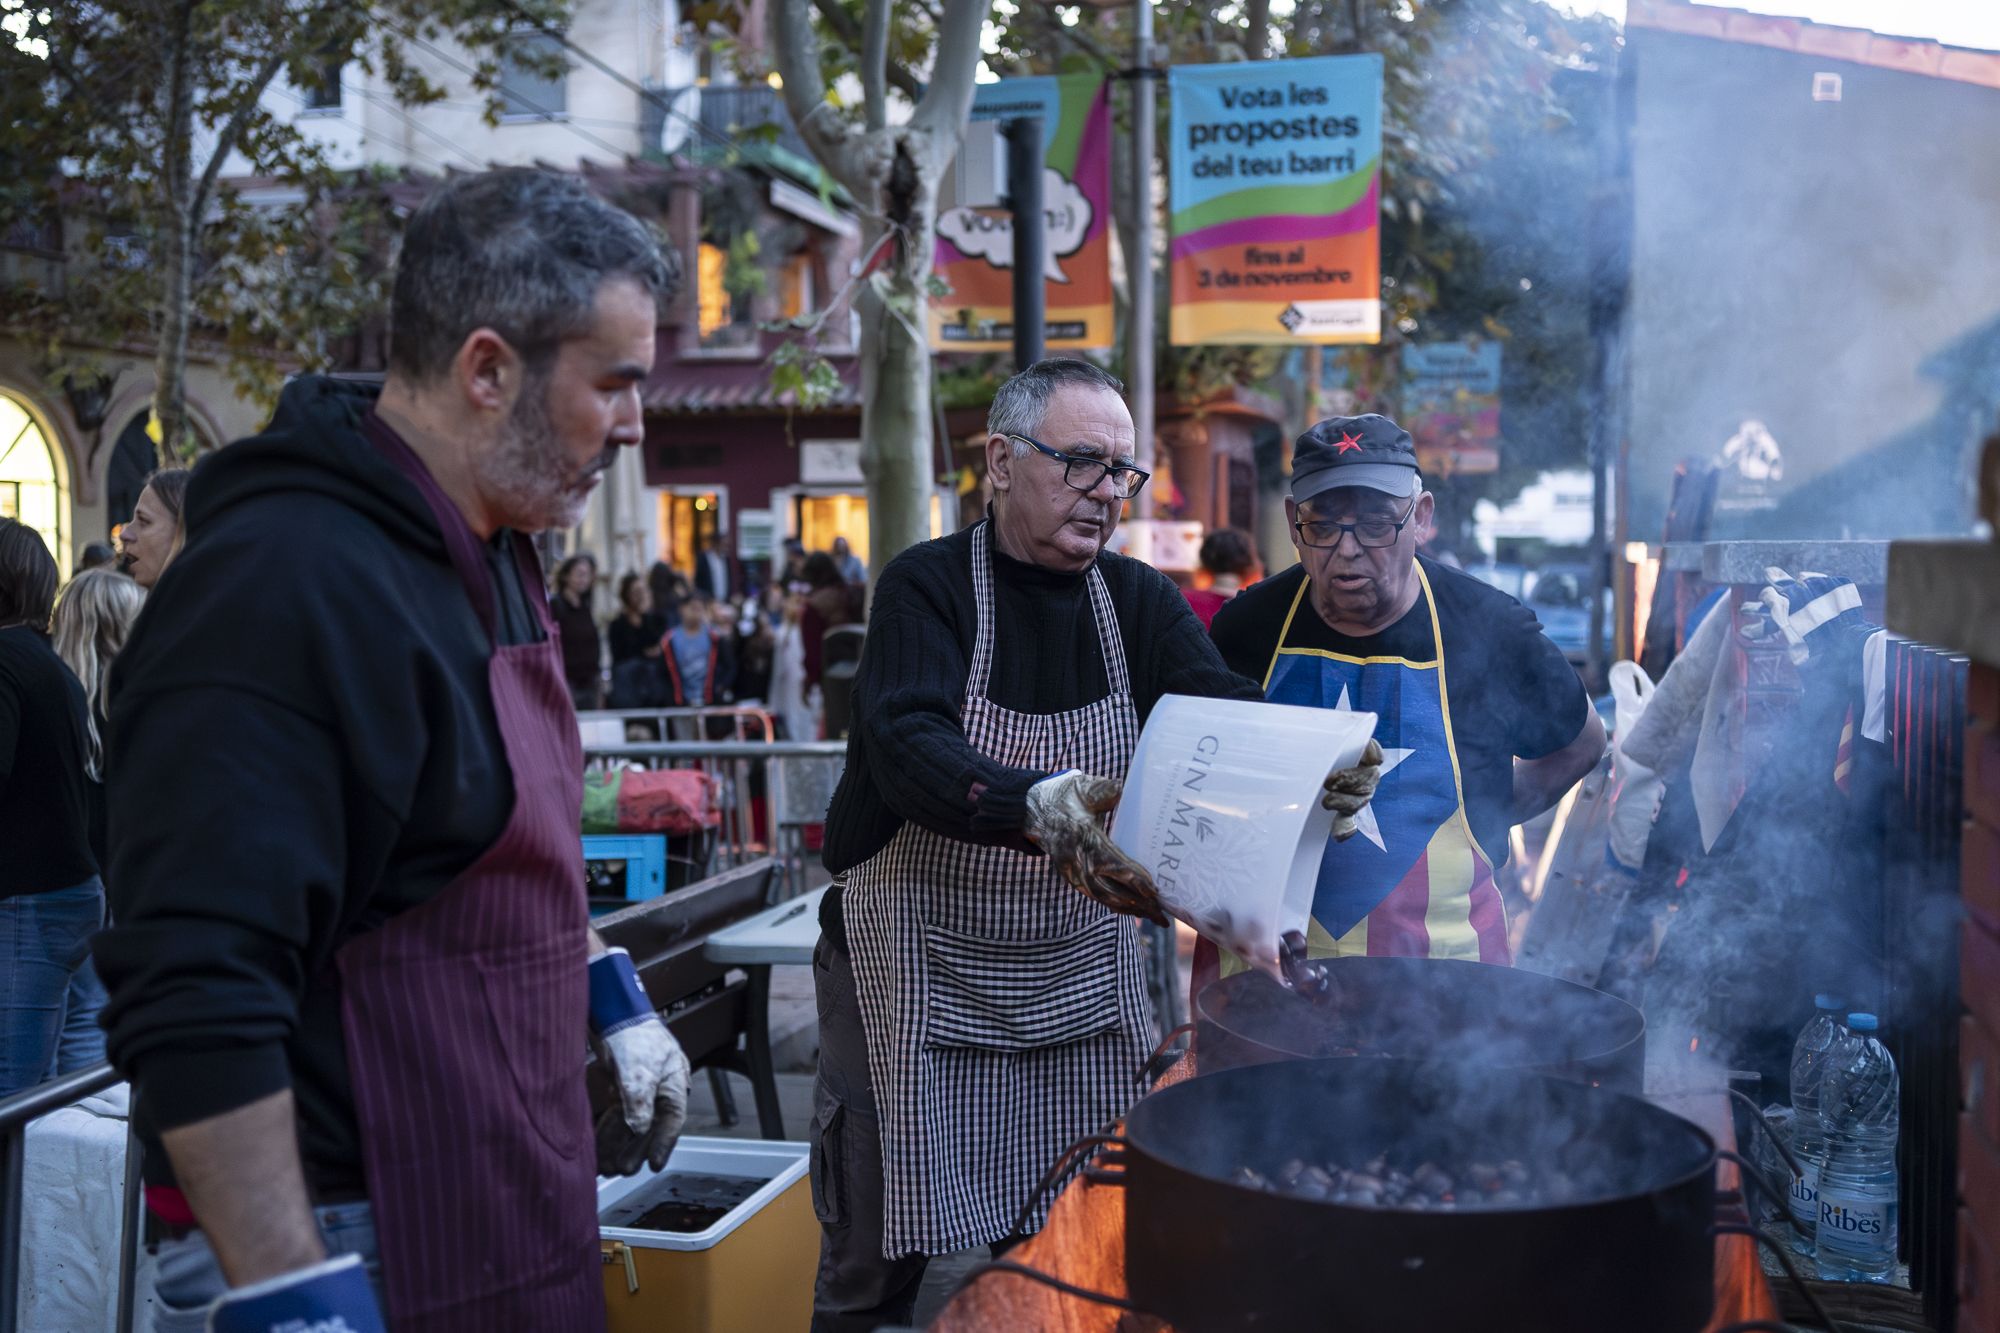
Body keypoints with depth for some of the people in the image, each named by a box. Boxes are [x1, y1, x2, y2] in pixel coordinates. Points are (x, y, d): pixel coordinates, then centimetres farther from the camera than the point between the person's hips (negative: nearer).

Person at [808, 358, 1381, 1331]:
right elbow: (908, 745, -26)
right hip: (922, 975, -4)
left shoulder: (1141, 603, 5)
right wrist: (1043, 806, -45)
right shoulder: (928, 586, -9)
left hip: (1082, 978, 4)